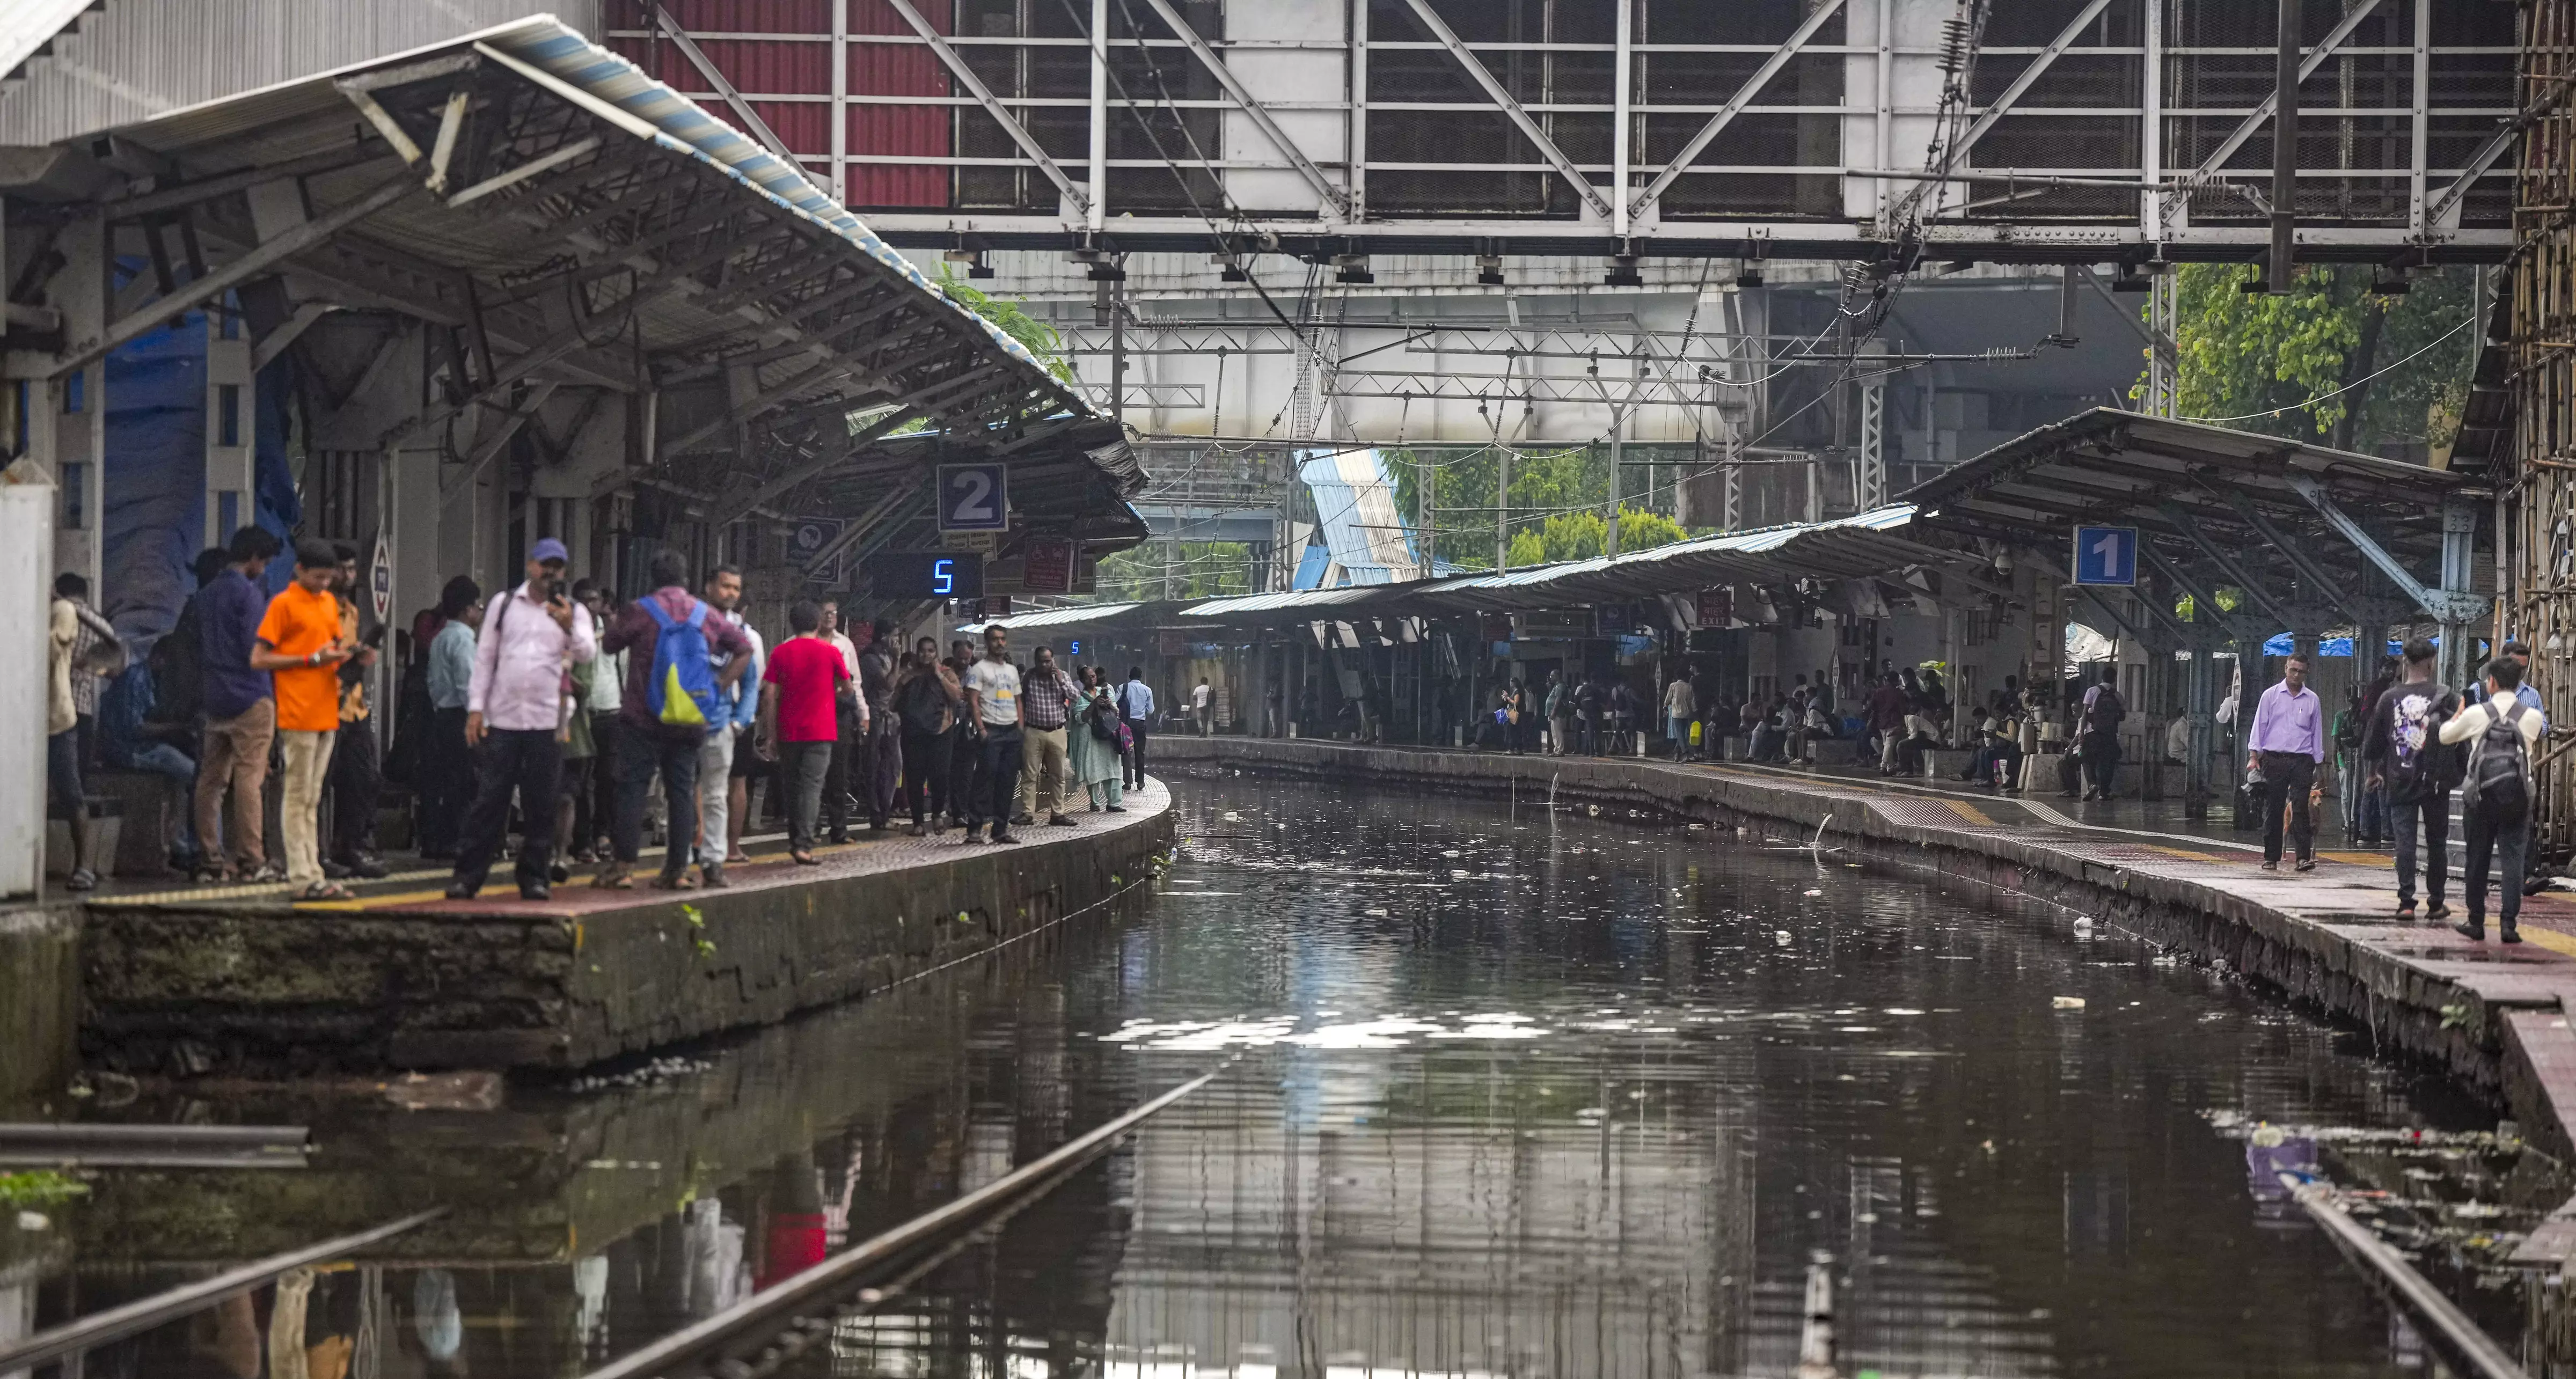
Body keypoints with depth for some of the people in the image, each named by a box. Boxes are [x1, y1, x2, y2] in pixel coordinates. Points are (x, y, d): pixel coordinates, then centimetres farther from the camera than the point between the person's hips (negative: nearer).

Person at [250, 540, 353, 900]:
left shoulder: (329, 603, 16)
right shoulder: (283, 604, -6)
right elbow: (259, 659, -9)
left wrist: (340, 653, 4)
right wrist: (312, 659, -13)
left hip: (326, 713, 7)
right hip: (298, 715, -7)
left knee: (312, 798, 10)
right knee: (298, 796, -6)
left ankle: (313, 873, 11)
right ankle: (304, 879, -7)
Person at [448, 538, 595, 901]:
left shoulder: (572, 611, 6)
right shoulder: (505, 604, 10)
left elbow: (588, 652, -11)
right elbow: (484, 657, 11)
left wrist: (570, 627, -31)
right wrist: (476, 708, 3)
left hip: (548, 722, 0)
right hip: (502, 719, 0)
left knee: (542, 806, 2)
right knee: (488, 801, -1)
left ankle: (534, 877, 10)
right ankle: (468, 875, 1)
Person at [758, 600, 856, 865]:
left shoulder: (781, 653, 2)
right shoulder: (830, 652, -2)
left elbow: (769, 697, -2)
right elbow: (849, 690, 8)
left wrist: (770, 734, 4)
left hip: (788, 732, 2)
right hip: (820, 732, -2)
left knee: (792, 786, 15)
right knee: (812, 786, -6)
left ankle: (795, 840, 22)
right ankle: (804, 845, -18)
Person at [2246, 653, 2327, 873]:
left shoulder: (2312, 700, 11)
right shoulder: (2271, 695, 8)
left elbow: (2317, 732, 14)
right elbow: (2259, 726, 6)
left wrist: (2318, 765, 11)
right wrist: (2254, 756, -4)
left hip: (2302, 761, 0)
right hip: (2273, 759, 0)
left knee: (2301, 809, -8)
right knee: (2272, 809, 1)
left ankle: (2304, 856, -12)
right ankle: (2271, 857, 7)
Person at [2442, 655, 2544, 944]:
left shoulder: (2476, 714, -4)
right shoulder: (2532, 717, -3)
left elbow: (2445, 736, 11)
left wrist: (2457, 715, 31)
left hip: (2481, 795, 0)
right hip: (2517, 797, 0)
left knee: (2477, 858, 10)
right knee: (2512, 858, 1)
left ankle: (2476, 922, 15)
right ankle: (2508, 923, -6)